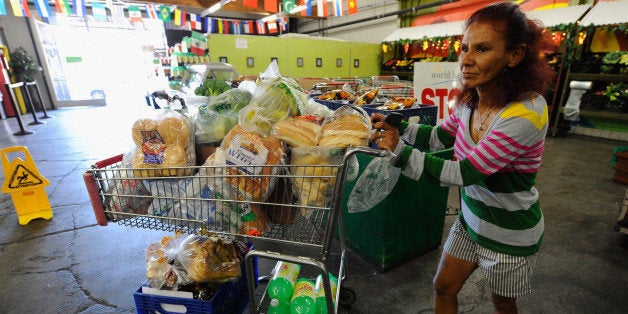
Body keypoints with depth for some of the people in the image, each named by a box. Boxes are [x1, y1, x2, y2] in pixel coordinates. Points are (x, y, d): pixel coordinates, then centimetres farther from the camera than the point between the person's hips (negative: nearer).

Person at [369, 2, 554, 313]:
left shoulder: (527, 112, -30)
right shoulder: (470, 100, -10)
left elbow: (464, 173, -30)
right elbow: (440, 136, 3)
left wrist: (401, 153, -32)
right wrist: (395, 126, -11)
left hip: (510, 232, -5)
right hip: (471, 218, 6)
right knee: (443, 288, 18)